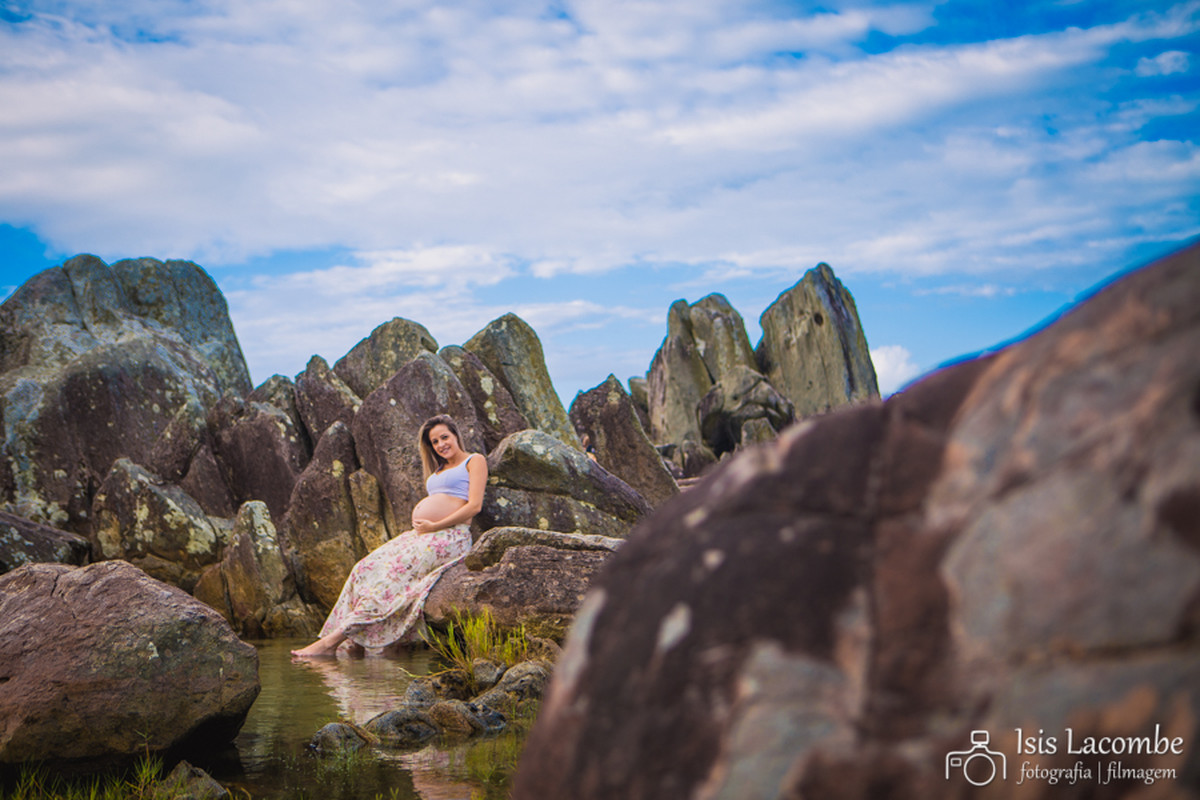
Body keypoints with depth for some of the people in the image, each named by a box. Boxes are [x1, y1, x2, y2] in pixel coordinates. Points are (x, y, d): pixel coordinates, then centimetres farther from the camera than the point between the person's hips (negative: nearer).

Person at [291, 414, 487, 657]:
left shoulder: (474, 461, 4)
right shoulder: (440, 469, 29)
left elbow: (474, 505, -9)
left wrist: (434, 526, -13)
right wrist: (418, 519, 4)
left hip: (449, 536, -9)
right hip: (421, 535, 9)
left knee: (392, 573, -24)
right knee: (367, 569, -10)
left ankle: (333, 639, -27)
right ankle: (353, 641, -17)